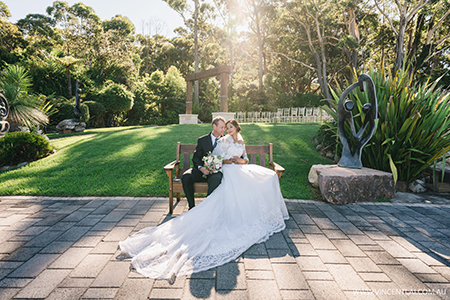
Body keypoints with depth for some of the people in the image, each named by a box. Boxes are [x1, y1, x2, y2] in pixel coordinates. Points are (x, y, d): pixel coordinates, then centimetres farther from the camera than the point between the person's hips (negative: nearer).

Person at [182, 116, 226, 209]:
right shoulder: (202, 140, 8)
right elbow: (196, 158, 6)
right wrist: (201, 168, -13)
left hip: (216, 171, -1)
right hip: (202, 170, 2)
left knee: (216, 179, -37)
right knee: (185, 177, -24)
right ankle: (191, 206, -10)